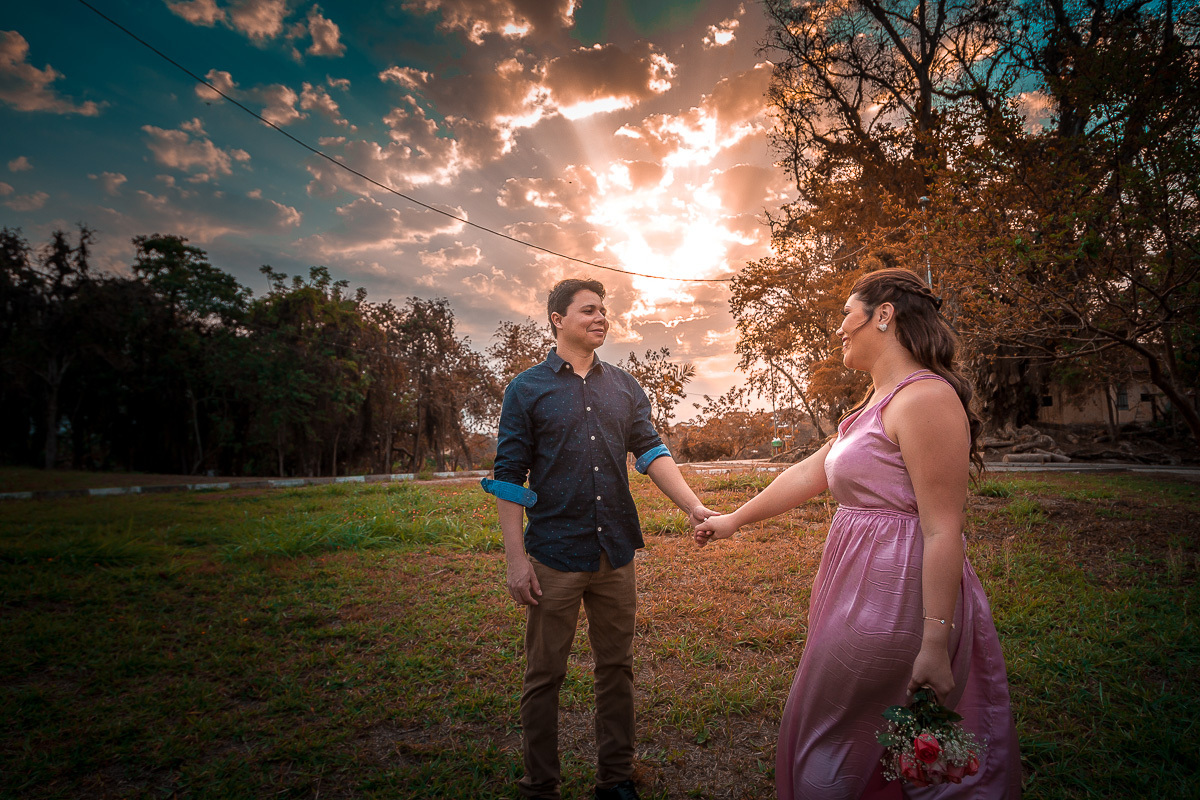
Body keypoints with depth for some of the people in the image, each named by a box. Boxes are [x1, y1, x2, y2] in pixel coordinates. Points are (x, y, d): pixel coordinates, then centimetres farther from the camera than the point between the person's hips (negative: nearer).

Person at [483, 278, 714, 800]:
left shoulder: (625, 388, 10)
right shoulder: (527, 389, -1)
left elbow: (651, 451, 1)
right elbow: (508, 477, -4)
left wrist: (693, 505, -15)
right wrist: (516, 558, -9)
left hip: (617, 552, 4)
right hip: (555, 556, -3)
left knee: (616, 668, 14)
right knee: (544, 676, 8)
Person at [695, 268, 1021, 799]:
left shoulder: (925, 398, -18)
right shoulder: (876, 405, 14)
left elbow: (943, 533, -22)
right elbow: (807, 474, 18)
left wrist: (935, 644, -22)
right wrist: (734, 520, 23)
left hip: (893, 599, -9)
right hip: (864, 588, 9)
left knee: (827, 745, 6)